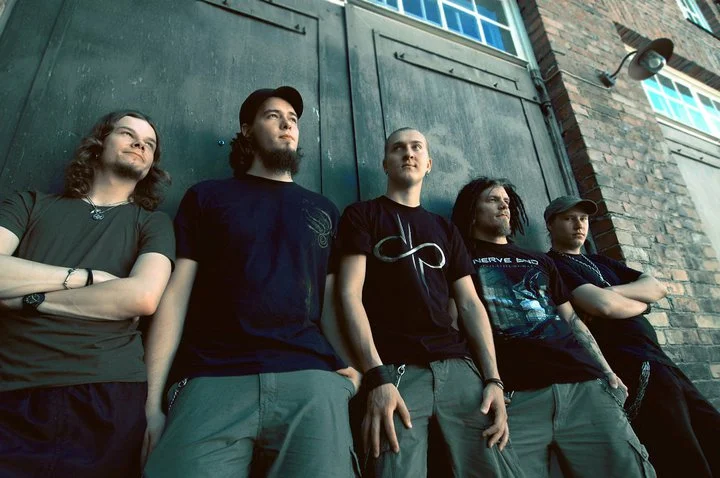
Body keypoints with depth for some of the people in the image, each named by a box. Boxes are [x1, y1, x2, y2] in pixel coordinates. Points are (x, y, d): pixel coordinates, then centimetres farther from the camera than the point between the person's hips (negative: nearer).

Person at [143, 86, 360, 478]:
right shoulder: (206, 197, 13)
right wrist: (153, 400, -1)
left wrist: (351, 367, -2)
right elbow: (176, 295, 6)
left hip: (311, 379, 2)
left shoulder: (323, 210, 18)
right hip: (213, 379, -1)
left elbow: (331, 304, 13)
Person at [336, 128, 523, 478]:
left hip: (459, 367, 4)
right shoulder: (362, 215, 7)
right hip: (396, 371, -3)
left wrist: (493, 378, 1)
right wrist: (376, 377, -16)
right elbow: (350, 295, -5)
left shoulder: (444, 228, 20)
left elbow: (470, 304, 13)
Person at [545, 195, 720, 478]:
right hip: (634, 369, -9)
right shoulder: (552, 265, -5)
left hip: (660, 362, 9)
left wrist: (613, 291, -7)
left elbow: (656, 288, 12)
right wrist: (641, 303, 2)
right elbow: (602, 305, -19)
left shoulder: (601, 262, 23)